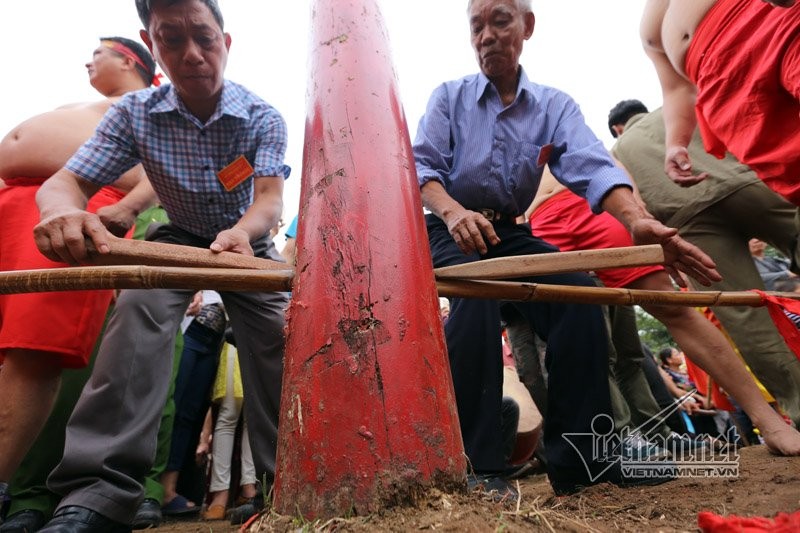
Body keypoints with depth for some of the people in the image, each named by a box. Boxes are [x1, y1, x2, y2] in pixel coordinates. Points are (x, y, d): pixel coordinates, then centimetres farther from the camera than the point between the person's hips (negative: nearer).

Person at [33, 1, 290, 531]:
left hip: (247, 241, 0)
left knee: (276, 340, -17)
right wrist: (63, 209, -45)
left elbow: (271, 198, -30)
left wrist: (242, 232, -54)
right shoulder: (135, 113, -14)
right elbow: (64, 182, -19)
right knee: (139, 307, -29)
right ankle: (99, 490, -29)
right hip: (179, 238, 1)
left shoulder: (264, 118, -18)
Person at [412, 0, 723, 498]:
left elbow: (592, 166, -12)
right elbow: (422, 165, -8)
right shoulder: (449, 96, 3)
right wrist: (453, 211, -30)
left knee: (578, 291, -24)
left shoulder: (554, 105, 6)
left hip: (509, 233, 3)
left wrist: (638, 219, -32)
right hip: (451, 230, -2)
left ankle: (578, 456, -12)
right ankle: (474, 463, -27)